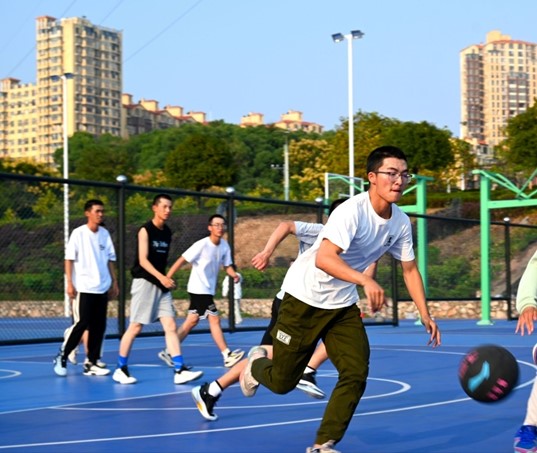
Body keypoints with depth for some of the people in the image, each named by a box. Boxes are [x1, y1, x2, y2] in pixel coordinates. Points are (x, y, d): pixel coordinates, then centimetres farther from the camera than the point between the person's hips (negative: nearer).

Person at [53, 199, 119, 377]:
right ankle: (62, 358, 6)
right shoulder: (78, 233, -5)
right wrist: (69, 283, -12)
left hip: (102, 288, 5)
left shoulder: (105, 234, 9)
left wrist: (114, 282, 11)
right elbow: (69, 259, -5)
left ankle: (91, 363, 10)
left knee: (99, 326, 3)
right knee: (81, 323, -9)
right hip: (83, 288, -5)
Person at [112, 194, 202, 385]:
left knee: (171, 326, -2)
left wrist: (166, 280, 13)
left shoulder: (167, 232, 12)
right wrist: (161, 277, -26)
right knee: (135, 327, -3)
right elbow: (143, 260, -16)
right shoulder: (145, 230, -8)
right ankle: (120, 369, 9)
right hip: (144, 282, -7)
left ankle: (180, 371, -7)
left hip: (161, 284, 7)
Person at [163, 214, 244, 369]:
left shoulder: (224, 245, 1)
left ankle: (169, 352, 20)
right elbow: (182, 260, -17)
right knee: (214, 319, -10)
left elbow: (227, 266, 6)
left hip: (208, 289, 8)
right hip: (199, 289, -8)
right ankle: (227, 356, -8)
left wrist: (234, 275, -16)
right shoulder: (202, 245, -19)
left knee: (192, 321, 12)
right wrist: (166, 279, -20)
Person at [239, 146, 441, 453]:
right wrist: (366, 281, -55)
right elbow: (323, 258, -42)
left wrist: (425, 315, 1)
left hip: (343, 304, 6)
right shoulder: (352, 211, -29)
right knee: (283, 382, 4)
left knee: (356, 375, -10)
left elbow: (410, 269, 8)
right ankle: (257, 364, 40)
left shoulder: (401, 223, -5)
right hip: (305, 298, -6)